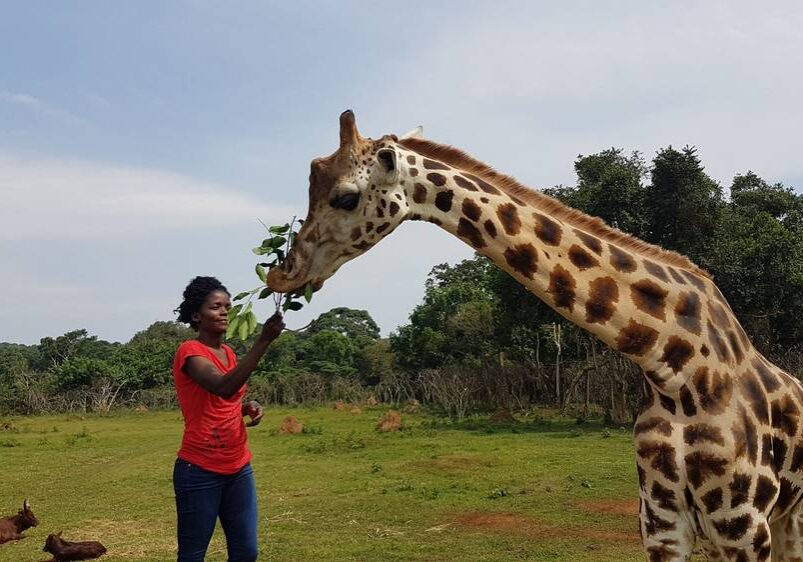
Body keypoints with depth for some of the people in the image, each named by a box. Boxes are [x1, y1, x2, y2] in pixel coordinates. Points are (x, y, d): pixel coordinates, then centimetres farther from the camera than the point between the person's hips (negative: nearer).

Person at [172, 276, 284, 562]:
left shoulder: (228, 353, 11)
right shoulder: (189, 351, -12)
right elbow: (224, 387, -30)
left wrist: (248, 408, 2)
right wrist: (264, 339, -34)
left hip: (238, 469, 7)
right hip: (200, 472, -7)